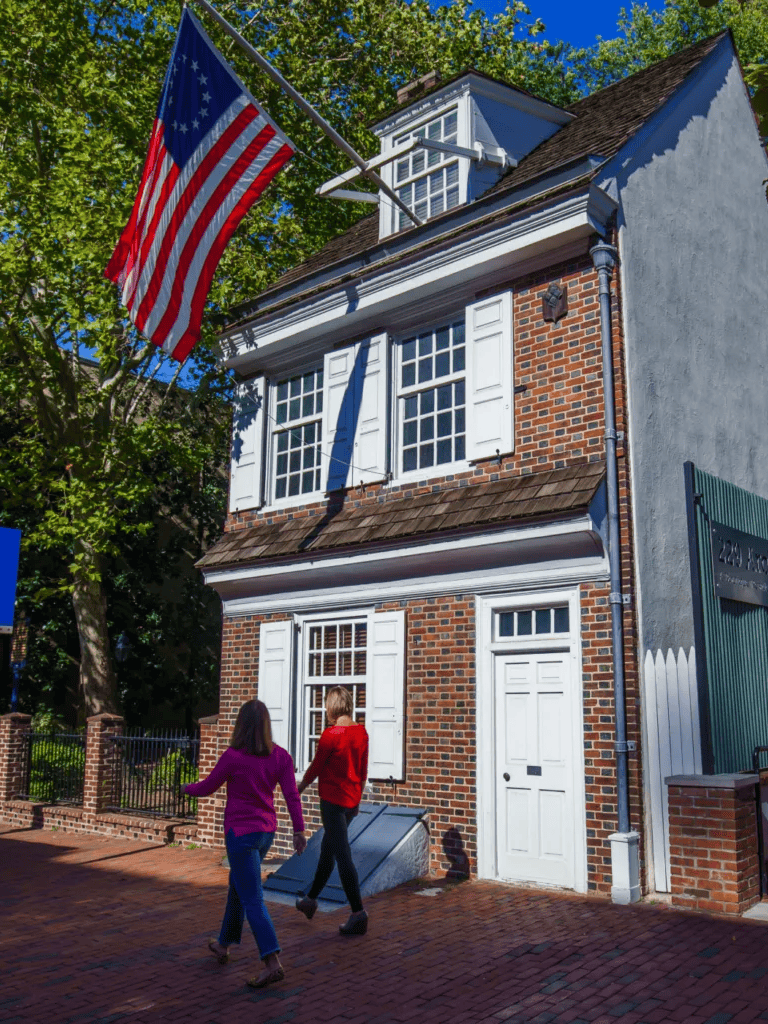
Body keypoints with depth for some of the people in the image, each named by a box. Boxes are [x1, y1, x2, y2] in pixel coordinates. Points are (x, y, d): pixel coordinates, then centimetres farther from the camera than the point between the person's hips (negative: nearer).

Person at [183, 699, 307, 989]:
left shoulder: (233, 757, -17)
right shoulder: (280, 756, -4)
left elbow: (207, 787, -3)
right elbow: (292, 795, -4)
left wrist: (188, 788, 18)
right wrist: (299, 830, 2)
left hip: (241, 833, -6)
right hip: (266, 832, 6)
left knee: (252, 900, -4)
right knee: (237, 887, 25)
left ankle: (273, 963, -9)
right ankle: (224, 944, 40)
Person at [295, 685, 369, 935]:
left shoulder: (331, 734, -17)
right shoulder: (361, 732, 3)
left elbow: (316, 766, -7)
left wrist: (301, 786, 12)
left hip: (333, 799, -8)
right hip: (352, 800, 8)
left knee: (343, 856, -4)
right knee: (327, 849, 21)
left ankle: (358, 913, -6)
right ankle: (311, 900, 36)